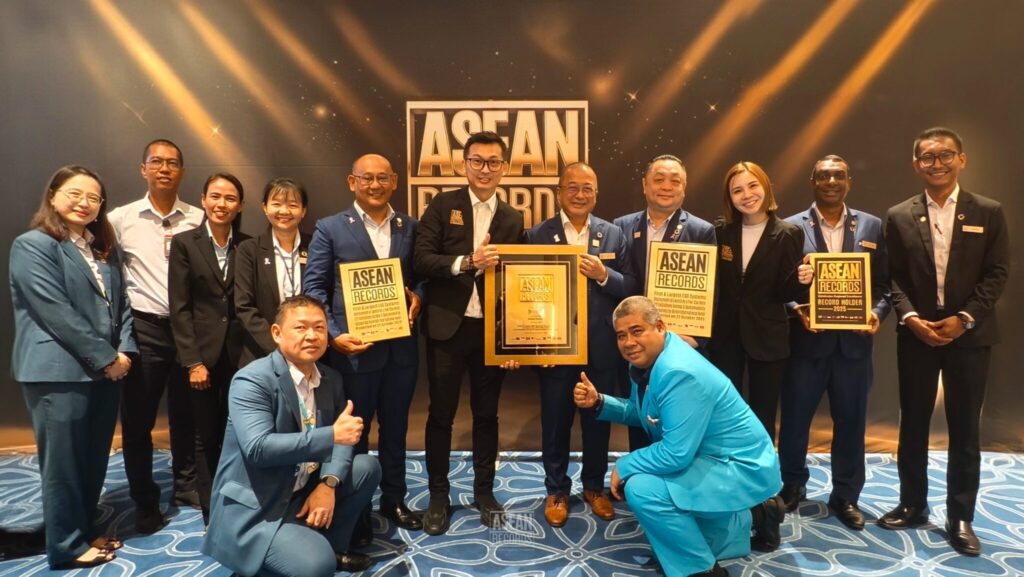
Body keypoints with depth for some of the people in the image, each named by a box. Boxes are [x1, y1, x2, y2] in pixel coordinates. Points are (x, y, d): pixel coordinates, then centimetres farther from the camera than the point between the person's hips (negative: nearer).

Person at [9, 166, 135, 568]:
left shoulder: (105, 249, 16)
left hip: (105, 370, 7)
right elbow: (57, 313, -16)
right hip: (59, 372, -7)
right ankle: (67, 546, 17)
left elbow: (121, 304, 12)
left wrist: (125, 351, -3)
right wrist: (105, 357, -14)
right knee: (64, 461, 3)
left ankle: (84, 532, 29)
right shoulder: (33, 246, -8)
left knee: (94, 459, 14)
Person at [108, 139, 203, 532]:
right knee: (137, 420, 7)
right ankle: (145, 504, 22)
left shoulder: (198, 220, 2)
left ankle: (186, 489, 32)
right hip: (143, 328, 0)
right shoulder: (120, 219, 1)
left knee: (186, 415, 13)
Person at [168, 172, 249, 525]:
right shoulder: (184, 243, 0)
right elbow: (180, 307, -4)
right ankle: (211, 513, 21)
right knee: (207, 436, 8)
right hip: (203, 353, -1)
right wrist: (193, 361, -10)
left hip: (240, 353, 1)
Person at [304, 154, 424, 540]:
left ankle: (393, 500, 34)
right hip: (355, 347, -3)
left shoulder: (411, 227, 7)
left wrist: (417, 298, -9)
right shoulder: (330, 228, -2)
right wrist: (333, 335, -14)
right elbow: (313, 287, -4)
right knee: (353, 432, 11)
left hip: (402, 346, 3)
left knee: (395, 429, 16)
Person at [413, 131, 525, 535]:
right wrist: (467, 262, -23)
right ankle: (439, 496, 24)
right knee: (441, 413, 8)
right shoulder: (442, 205, 0)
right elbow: (421, 260, -9)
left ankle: (484, 492, 30)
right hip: (448, 326, -2)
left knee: (487, 413, 13)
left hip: (492, 329, 2)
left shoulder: (512, 219, 7)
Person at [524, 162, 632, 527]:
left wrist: (604, 274, -19)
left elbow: (630, 288, 1)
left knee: (598, 421, 16)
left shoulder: (613, 234, 4)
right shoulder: (537, 235, -3)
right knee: (555, 424, 11)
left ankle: (594, 487, 36)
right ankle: (557, 491, 31)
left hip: (600, 348, 2)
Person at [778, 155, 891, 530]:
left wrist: (877, 313, -12)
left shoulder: (872, 227, 7)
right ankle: (792, 486, 30)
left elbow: (883, 282, 6)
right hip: (806, 340, -2)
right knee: (794, 420, 9)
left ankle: (845, 496, 28)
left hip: (853, 341, 2)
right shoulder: (791, 227, -1)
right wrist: (796, 310, -19)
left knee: (850, 423, 11)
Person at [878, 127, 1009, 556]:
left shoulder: (988, 212, 2)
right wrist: (911, 318, -13)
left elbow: (997, 274, -2)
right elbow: (893, 278, 1)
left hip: (969, 335, -1)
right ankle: (912, 504, 25)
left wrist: (964, 319, -14)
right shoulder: (899, 216, 4)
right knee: (913, 424, 10)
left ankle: (960, 517, 19)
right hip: (916, 335, 1)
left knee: (964, 429, 6)